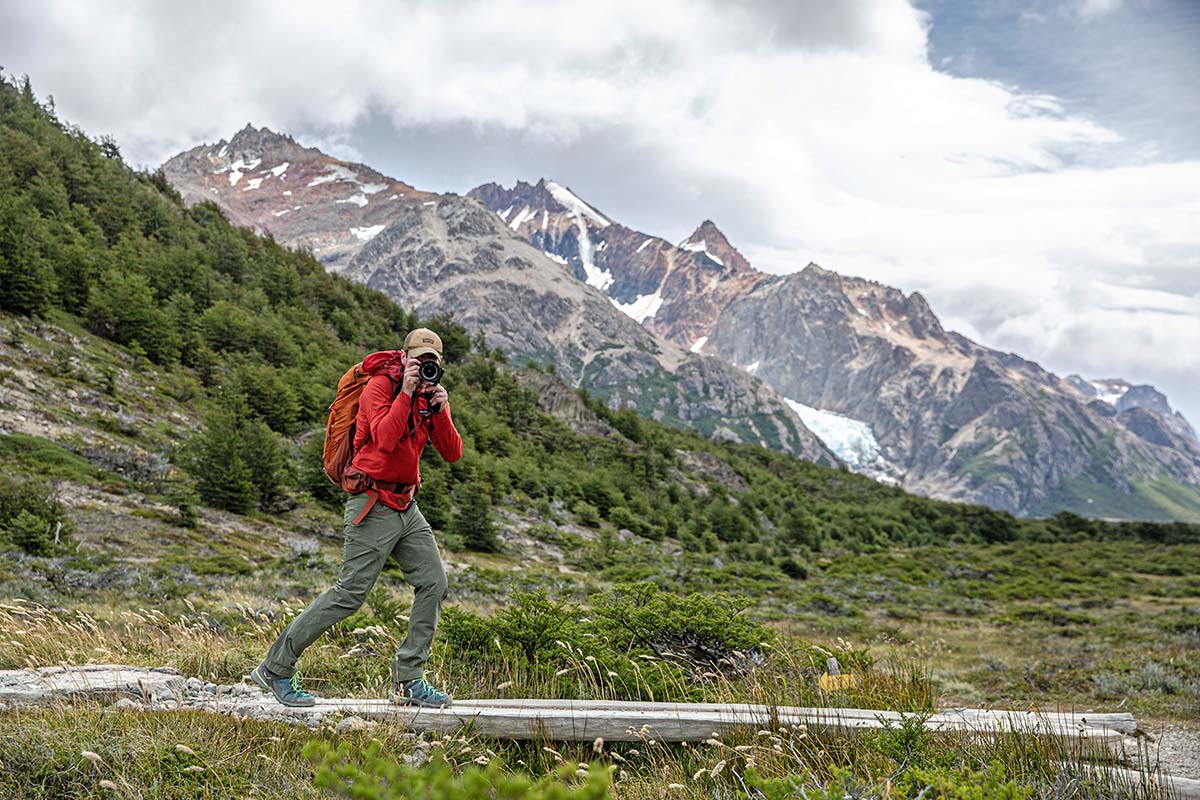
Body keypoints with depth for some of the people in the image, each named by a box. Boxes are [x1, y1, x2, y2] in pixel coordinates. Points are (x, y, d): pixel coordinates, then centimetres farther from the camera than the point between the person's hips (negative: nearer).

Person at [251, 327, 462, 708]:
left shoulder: (432, 395, 11)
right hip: (372, 505, -8)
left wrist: (440, 410, -12)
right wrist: (406, 392, -25)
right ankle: (276, 668, 3)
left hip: (405, 505, 8)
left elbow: (453, 453, 2)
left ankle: (409, 680, 6)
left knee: (433, 582, -1)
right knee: (350, 593, -8)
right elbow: (384, 439, -27)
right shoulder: (379, 386, -11)